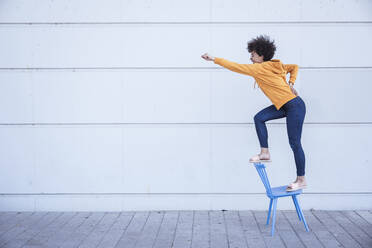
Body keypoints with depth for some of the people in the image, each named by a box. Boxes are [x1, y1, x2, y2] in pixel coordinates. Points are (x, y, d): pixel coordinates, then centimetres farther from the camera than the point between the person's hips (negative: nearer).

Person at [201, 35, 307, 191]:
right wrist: (291, 83, 10)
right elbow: (294, 67, 24)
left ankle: (301, 181, 4)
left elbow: (236, 67, -15)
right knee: (259, 118, 3)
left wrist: (215, 59, -10)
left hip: (294, 107, -10)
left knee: (295, 143, -4)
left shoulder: (260, 68, -14)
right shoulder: (275, 66, 12)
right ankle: (265, 153, 9)